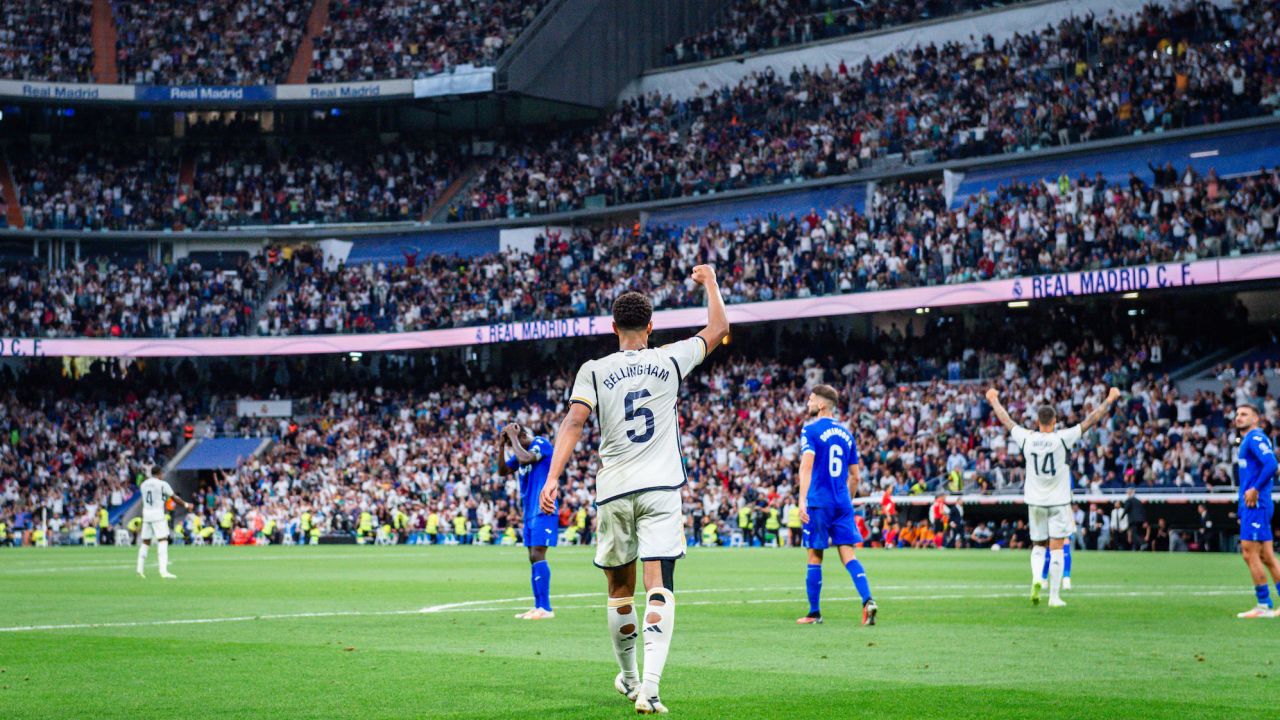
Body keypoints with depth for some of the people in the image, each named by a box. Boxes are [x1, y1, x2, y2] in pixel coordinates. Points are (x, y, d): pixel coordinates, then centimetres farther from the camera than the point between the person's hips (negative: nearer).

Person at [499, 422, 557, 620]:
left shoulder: (541, 443, -10)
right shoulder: (523, 450, 15)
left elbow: (525, 459, -28)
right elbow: (503, 471, 18)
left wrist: (513, 438, -17)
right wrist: (501, 446, 5)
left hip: (543, 510, -9)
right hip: (530, 511, 9)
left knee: (537, 554, -15)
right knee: (533, 558, 8)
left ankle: (545, 608, -16)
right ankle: (538, 607, 12)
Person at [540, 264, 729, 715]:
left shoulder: (594, 372, 2)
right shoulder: (670, 361, 4)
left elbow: (574, 423, -11)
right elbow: (718, 328, 16)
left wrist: (553, 477, -16)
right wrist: (709, 280, 30)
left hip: (613, 492, 1)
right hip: (660, 490, -1)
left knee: (619, 589, 16)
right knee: (659, 589, -9)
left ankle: (628, 678, 32)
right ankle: (649, 687, -24)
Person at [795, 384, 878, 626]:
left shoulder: (811, 430, -4)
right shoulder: (846, 433, 15)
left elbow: (807, 465, -18)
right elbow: (855, 476, 18)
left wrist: (802, 500, -23)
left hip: (819, 503, -5)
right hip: (842, 504, 5)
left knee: (815, 557, 5)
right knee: (848, 555, 0)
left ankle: (814, 613, 11)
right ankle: (867, 600, -20)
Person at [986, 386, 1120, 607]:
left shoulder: (1027, 439, -5)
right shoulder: (1062, 438, -12)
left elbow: (1006, 421, 11)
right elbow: (1090, 421, -6)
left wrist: (994, 401, 27)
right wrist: (1109, 400, 4)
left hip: (1035, 502, 2)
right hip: (1059, 502, -2)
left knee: (1037, 545, 15)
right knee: (1056, 548, 1)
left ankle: (1036, 579, -11)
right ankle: (1055, 596, 1)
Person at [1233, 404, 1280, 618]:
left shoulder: (1255, 438, -10)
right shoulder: (1248, 440, 19)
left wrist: (1255, 490, -20)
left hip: (1255, 504, -10)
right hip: (1250, 506, 10)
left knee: (1251, 553, -7)